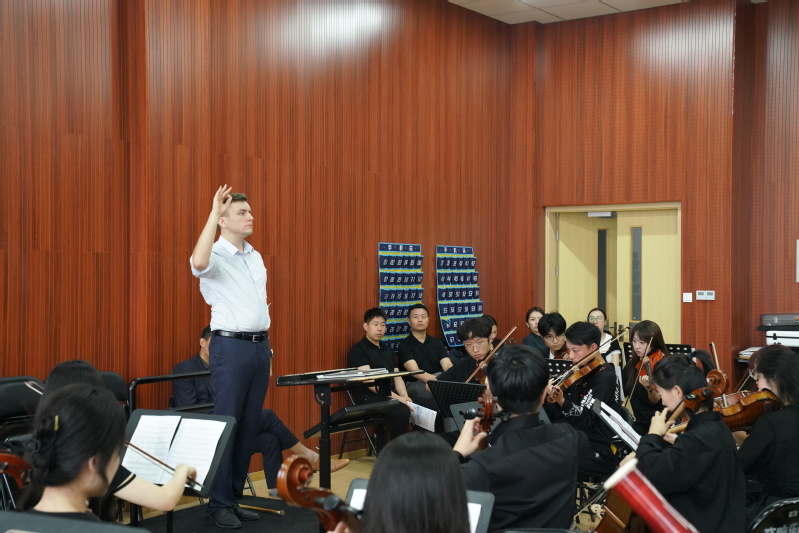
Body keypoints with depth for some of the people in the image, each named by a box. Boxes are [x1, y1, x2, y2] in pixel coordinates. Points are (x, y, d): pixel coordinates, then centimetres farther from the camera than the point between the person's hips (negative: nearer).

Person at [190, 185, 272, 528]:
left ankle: (235, 496, 17)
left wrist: (267, 345, 17)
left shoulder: (256, 258, 15)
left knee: (249, 425, 9)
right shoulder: (216, 256, -9)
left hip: (259, 346, 8)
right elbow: (198, 263, -35)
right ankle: (219, 504, 3)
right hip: (231, 346, -7)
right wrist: (213, 213, -28)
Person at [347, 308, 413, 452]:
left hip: (389, 397, 8)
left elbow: (397, 377, 15)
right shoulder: (358, 350, -3)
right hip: (369, 398, -8)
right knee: (402, 412, -32)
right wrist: (394, 396, -21)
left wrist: (405, 397, -5)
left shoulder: (387, 350, 21)